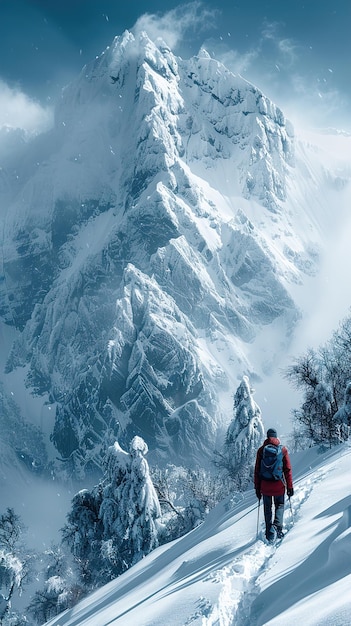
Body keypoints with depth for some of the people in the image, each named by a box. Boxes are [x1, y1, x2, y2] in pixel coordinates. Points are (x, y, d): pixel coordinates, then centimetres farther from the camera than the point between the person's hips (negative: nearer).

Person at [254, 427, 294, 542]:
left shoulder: (261, 450, 1)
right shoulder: (283, 449, -2)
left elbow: (257, 470, 2)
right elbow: (288, 469, -3)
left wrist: (257, 487, 8)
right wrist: (290, 486, 2)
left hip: (265, 484, 1)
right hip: (278, 485, -1)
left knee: (268, 508, 14)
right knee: (279, 506, 14)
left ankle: (269, 533, 12)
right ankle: (277, 526, -10)